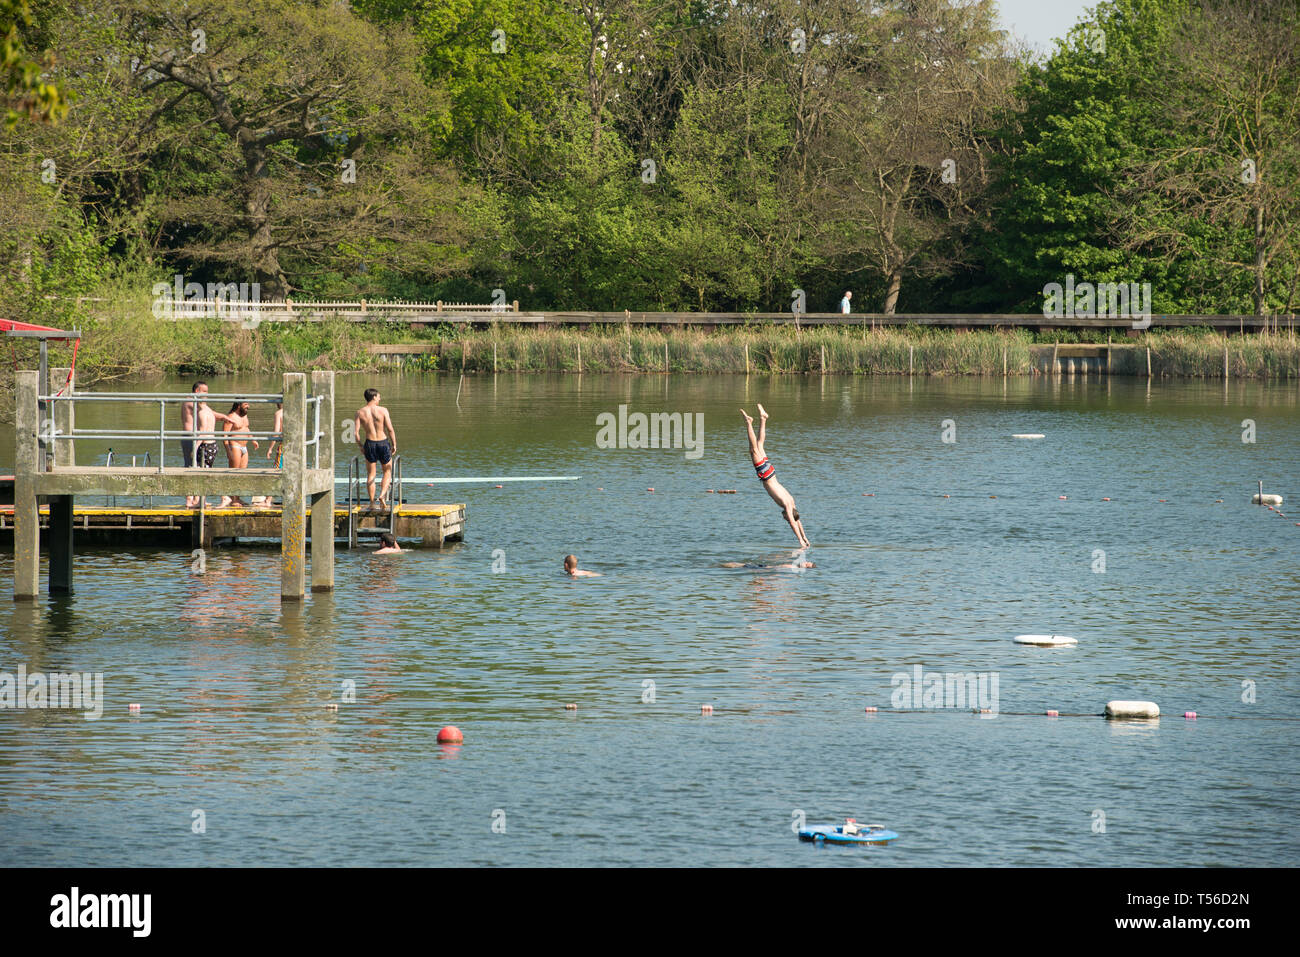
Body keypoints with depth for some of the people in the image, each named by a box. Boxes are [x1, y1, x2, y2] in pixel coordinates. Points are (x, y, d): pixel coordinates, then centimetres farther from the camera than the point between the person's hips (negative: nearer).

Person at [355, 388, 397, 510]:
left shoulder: (360, 412, -3)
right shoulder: (382, 410, -8)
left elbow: (356, 432, -6)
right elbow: (390, 429, -11)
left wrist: (360, 446, 7)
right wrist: (394, 445, -1)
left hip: (370, 444, 1)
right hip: (383, 443, -1)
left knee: (370, 474, 12)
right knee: (387, 472, 15)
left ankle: (372, 502, 11)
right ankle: (382, 495, -6)